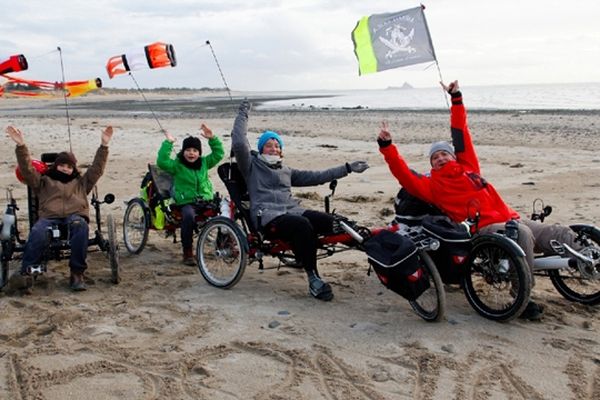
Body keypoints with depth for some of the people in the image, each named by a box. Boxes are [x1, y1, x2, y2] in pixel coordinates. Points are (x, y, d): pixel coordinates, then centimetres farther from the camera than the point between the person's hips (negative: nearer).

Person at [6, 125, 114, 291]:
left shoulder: (81, 182, 34)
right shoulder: (44, 181, 31)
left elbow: (97, 168, 25)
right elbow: (27, 169, 18)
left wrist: (103, 146, 14)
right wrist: (21, 146, 5)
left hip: (75, 216, 0)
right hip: (49, 216, 0)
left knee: (80, 227, -39)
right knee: (38, 233, -37)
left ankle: (77, 272, -34)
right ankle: (26, 272, -30)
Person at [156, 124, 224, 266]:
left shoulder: (204, 162, 12)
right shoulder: (177, 165, 1)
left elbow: (218, 154, 9)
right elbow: (162, 161, -15)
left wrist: (212, 139, -3)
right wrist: (168, 143, -17)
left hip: (206, 200, 4)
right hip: (186, 202, -4)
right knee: (189, 216, -37)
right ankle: (187, 252, -24)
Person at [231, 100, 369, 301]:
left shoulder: (286, 171, 30)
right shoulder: (252, 165, 14)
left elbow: (315, 176, 27)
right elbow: (239, 143, -4)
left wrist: (347, 168, 23)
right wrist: (243, 114, 5)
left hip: (292, 210, 6)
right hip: (267, 215, -6)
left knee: (329, 221, -24)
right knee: (303, 225, -35)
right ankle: (314, 280, -33)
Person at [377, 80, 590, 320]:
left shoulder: (468, 166, 21)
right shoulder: (433, 185, 8)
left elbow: (461, 135, 24)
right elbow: (404, 175, -2)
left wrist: (456, 100, 27)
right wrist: (387, 147, -8)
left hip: (510, 218, 7)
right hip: (484, 228, -7)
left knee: (561, 234, -4)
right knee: (523, 235, -36)